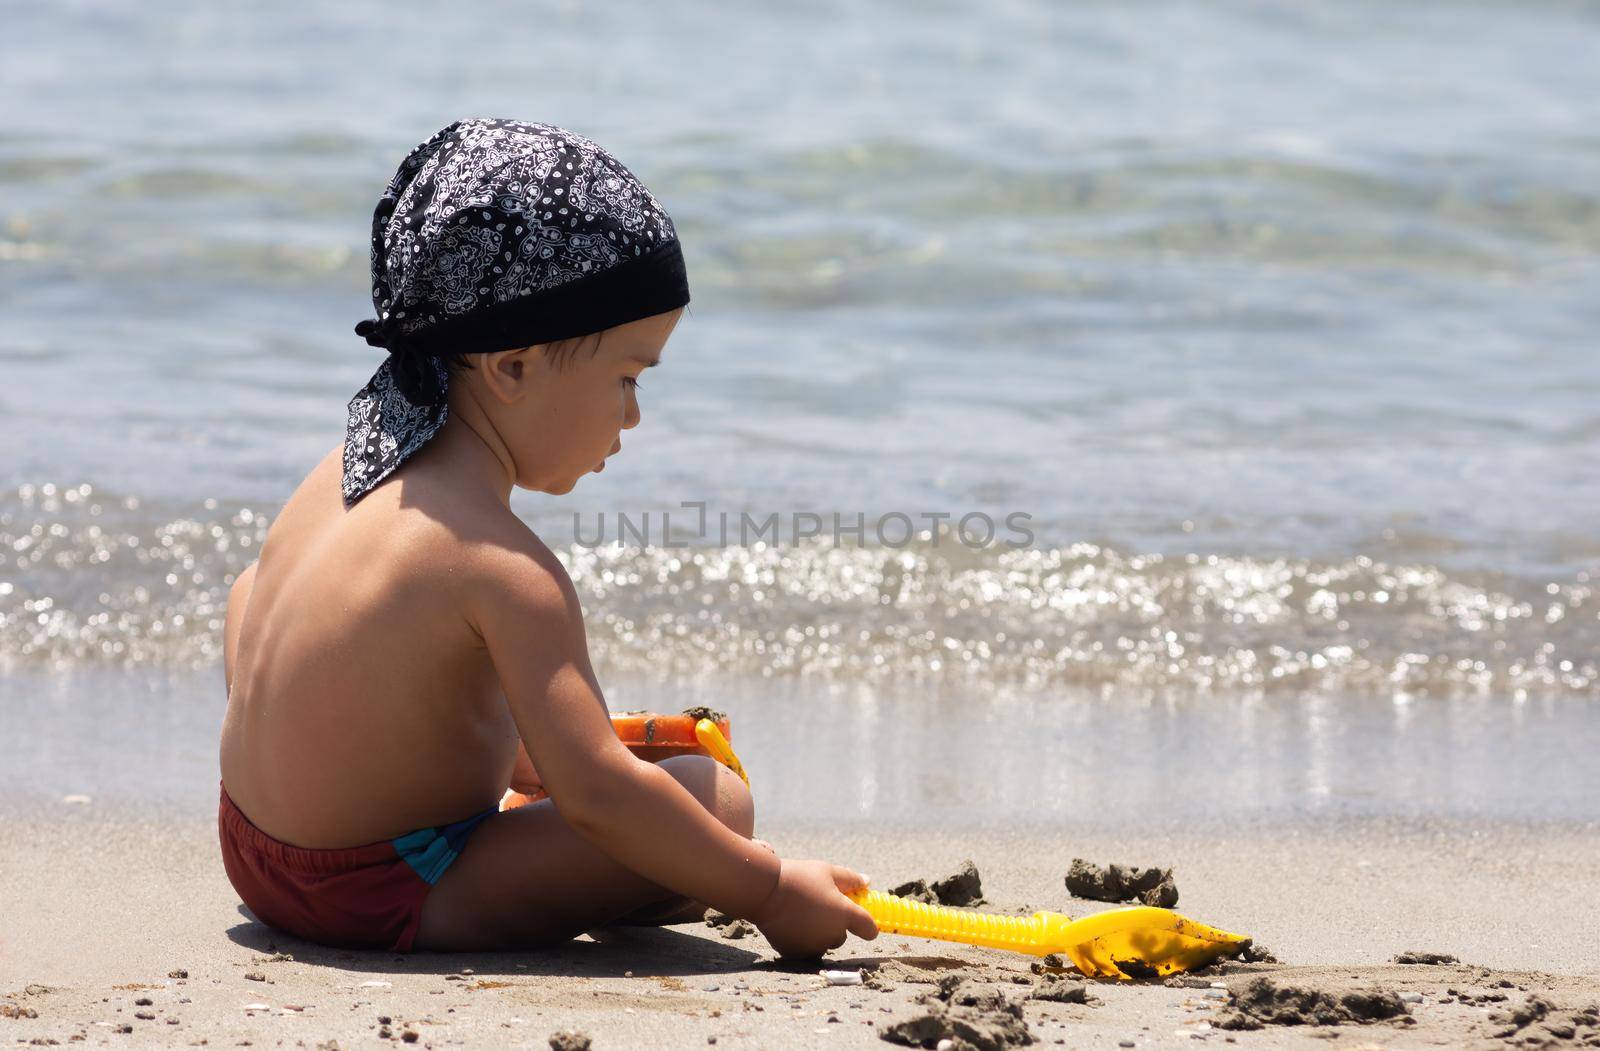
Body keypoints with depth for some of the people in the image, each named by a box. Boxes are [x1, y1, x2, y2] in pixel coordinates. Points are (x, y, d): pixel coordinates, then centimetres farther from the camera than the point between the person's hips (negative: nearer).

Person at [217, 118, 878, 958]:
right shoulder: (506, 571, -23)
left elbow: (249, 600, 21)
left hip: (255, 855, 9)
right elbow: (597, 793, -27)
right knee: (714, 797, -12)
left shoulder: (345, 473, 3)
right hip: (387, 904, -9)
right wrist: (769, 896, -18)